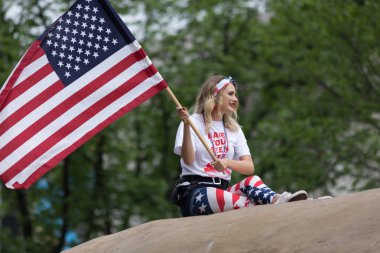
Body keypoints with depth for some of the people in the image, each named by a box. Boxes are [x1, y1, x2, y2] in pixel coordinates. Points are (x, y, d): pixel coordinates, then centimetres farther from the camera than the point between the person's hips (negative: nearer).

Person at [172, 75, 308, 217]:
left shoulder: (234, 129, 19)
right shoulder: (193, 122, 4)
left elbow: (249, 167, 5)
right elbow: (188, 160, -13)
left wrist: (227, 162, -16)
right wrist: (186, 126, -25)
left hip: (223, 188, 5)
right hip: (193, 190, -5)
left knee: (251, 181, -28)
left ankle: (276, 200, -58)